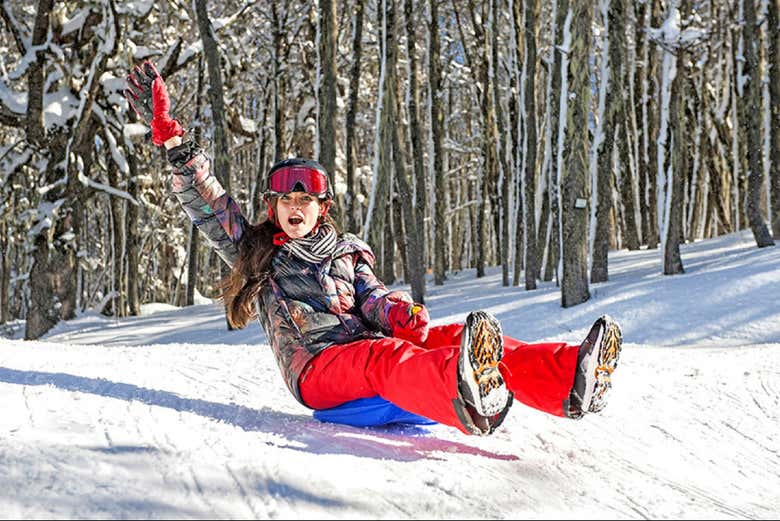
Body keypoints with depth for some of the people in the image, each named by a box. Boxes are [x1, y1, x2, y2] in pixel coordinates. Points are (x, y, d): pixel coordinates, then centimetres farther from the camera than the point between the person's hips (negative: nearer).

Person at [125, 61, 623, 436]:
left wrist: (399, 313, -15)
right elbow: (208, 203, 13)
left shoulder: (348, 252, 27)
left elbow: (373, 297, 10)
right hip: (317, 366, -4)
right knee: (385, 357, -37)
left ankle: (570, 380, -49)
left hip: (371, 346, 4)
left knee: (444, 337, -25)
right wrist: (172, 139, 2)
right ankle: (468, 402, -74)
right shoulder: (254, 251, 21)